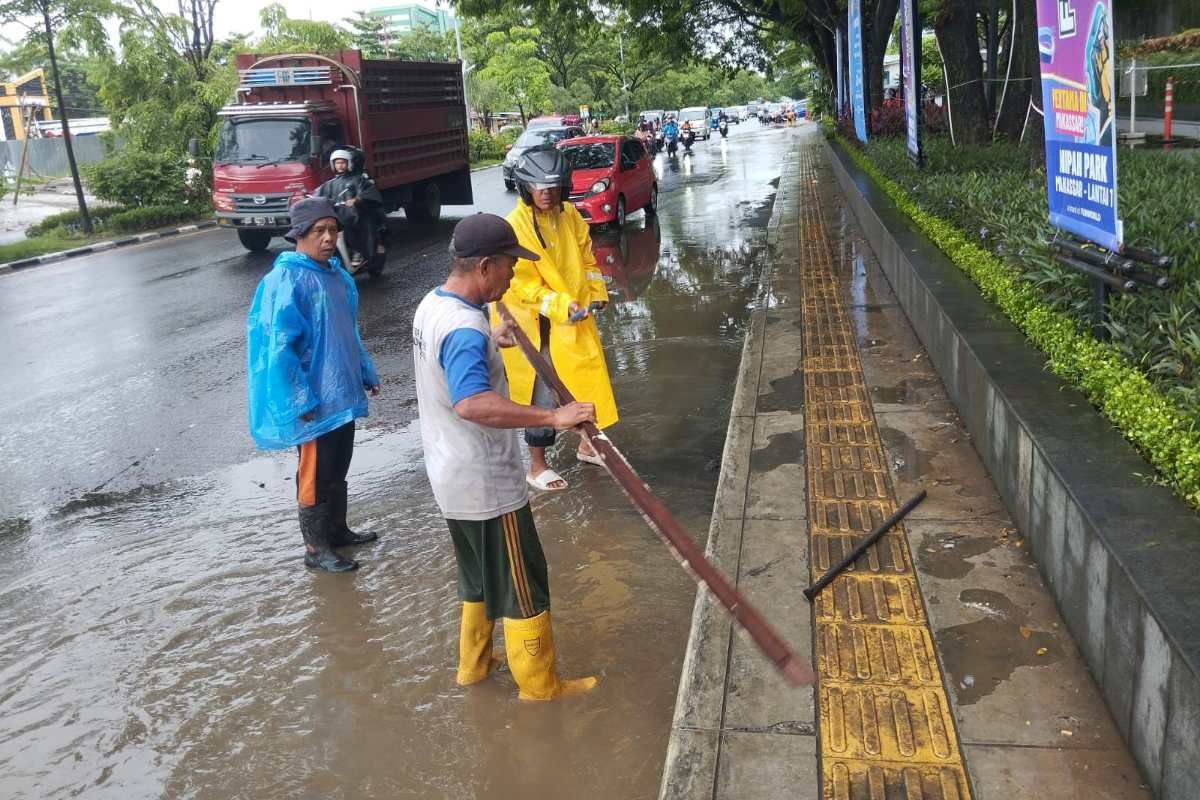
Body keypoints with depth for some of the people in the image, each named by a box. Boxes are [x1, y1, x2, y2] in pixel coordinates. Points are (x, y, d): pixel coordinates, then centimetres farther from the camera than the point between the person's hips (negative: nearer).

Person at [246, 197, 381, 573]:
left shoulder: (337, 274, 7)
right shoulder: (286, 281, -18)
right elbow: (280, 347, -19)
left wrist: (366, 373, 19)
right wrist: (302, 400, -20)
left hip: (343, 392, 8)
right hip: (314, 399, -8)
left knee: (338, 468, 20)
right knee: (315, 473, 3)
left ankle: (337, 529, 35)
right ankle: (315, 548, 16)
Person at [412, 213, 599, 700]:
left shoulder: (432, 304, 3)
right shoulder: (465, 328, -29)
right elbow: (471, 403, -45)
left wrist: (490, 342, 34)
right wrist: (552, 417, -47)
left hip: (452, 478, 10)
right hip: (487, 485, -10)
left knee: (479, 577, 26)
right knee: (523, 585, 7)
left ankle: (473, 664, 41)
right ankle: (540, 685, 22)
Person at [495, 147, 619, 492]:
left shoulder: (570, 215, 1)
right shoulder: (516, 226, -20)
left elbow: (586, 257, 13)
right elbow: (521, 283, -21)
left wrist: (596, 292, -1)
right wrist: (560, 306, -29)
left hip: (576, 319, 7)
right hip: (538, 325, -7)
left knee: (588, 379, 17)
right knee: (544, 393, 0)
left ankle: (586, 444, 39)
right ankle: (537, 466, 16)